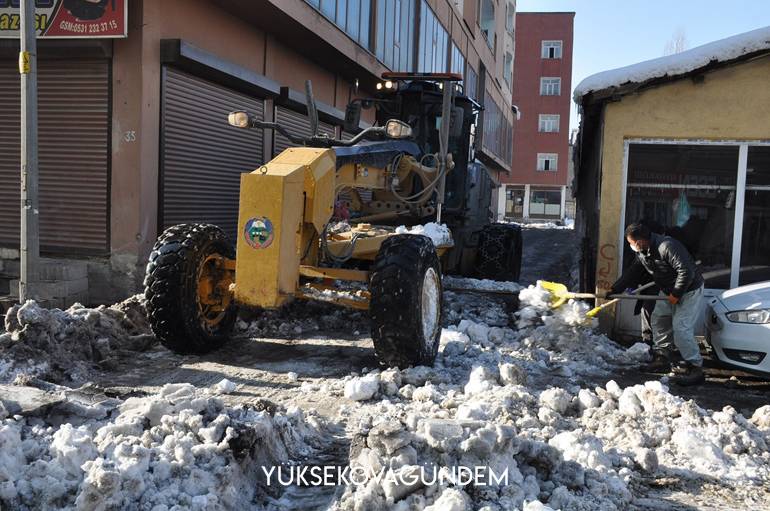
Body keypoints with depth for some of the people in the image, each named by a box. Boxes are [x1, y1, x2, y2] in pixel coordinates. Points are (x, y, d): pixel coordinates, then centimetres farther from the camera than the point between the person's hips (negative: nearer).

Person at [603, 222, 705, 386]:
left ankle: (695, 368, -7)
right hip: (669, 291, 10)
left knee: (681, 328, -15)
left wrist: (676, 294, -24)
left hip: (689, 290, -10)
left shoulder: (667, 246, -31)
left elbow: (686, 271, -32)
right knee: (658, 320, 12)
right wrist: (613, 290, 3)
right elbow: (631, 273, 8)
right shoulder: (642, 253, -1)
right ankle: (662, 359, 22)